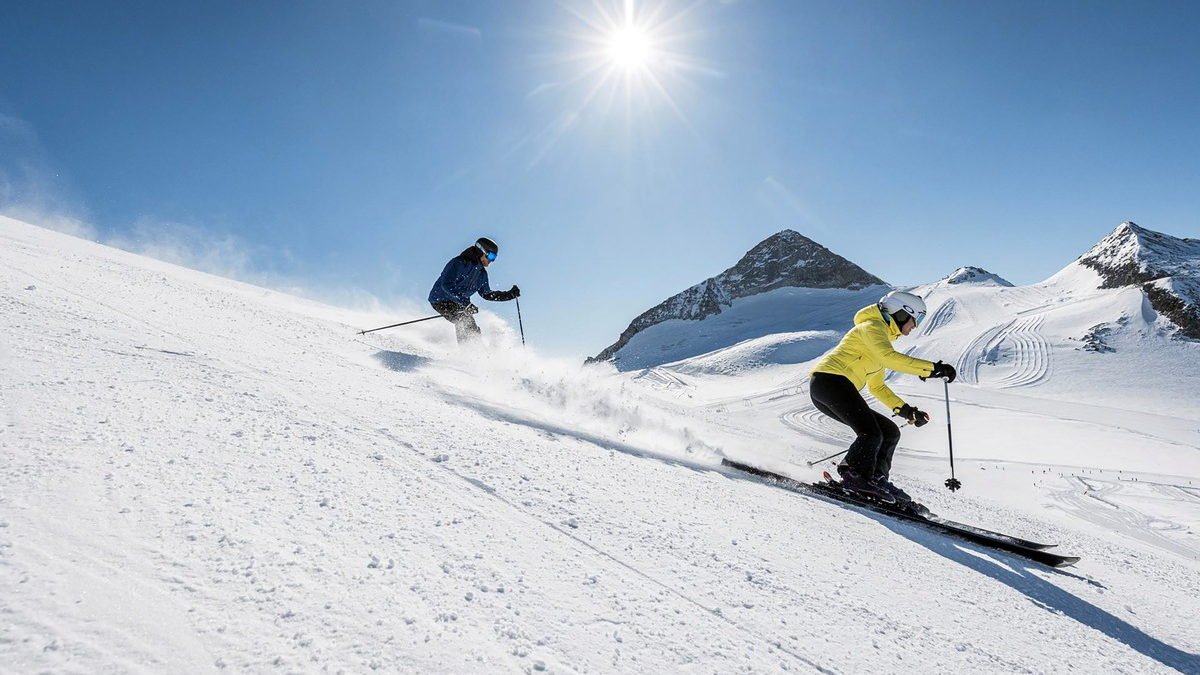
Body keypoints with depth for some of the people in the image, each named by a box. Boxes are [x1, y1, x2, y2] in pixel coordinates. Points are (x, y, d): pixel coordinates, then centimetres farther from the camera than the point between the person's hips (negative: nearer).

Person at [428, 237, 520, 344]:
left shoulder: (482, 273, 7)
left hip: (458, 303, 9)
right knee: (465, 320, -26)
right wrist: (466, 304, -36)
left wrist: (510, 294, 4)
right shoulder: (459, 263, -19)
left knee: (474, 331, 1)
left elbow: (486, 294, 16)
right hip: (441, 300, -9)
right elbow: (446, 285, -28)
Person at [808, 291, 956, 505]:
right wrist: (932, 368, -23)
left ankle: (876, 479, 8)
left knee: (890, 432, 10)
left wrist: (905, 410, 19)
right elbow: (890, 357, -21)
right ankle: (855, 479, -14)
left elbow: (877, 387, 30)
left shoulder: (883, 338, 28)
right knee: (871, 434, -22)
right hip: (831, 380, -10)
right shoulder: (873, 326, -1)